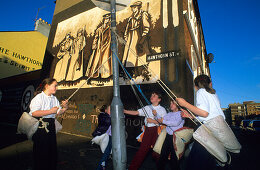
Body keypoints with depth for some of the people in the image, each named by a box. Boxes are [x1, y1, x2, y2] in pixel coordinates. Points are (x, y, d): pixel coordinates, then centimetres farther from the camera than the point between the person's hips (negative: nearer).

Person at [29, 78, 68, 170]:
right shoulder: (39, 97, -10)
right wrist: (51, 111, -22)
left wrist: (64, 108, -8)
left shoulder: (54, 98, 10)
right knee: (41, 151, 4)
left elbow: (58, 112, 12)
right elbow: (34, 113, -22)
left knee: (52, 149, 15)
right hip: (40, 127, -7)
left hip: (51, 126, 7)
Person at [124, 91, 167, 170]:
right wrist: (124, 111, -9)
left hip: (158, 130, -2)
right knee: (143, 149, 3)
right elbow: (136, 112, 1)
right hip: (148, 130, 2)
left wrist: (156, 115, -15)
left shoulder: (162, 109, 4)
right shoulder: (147, 108, 10)